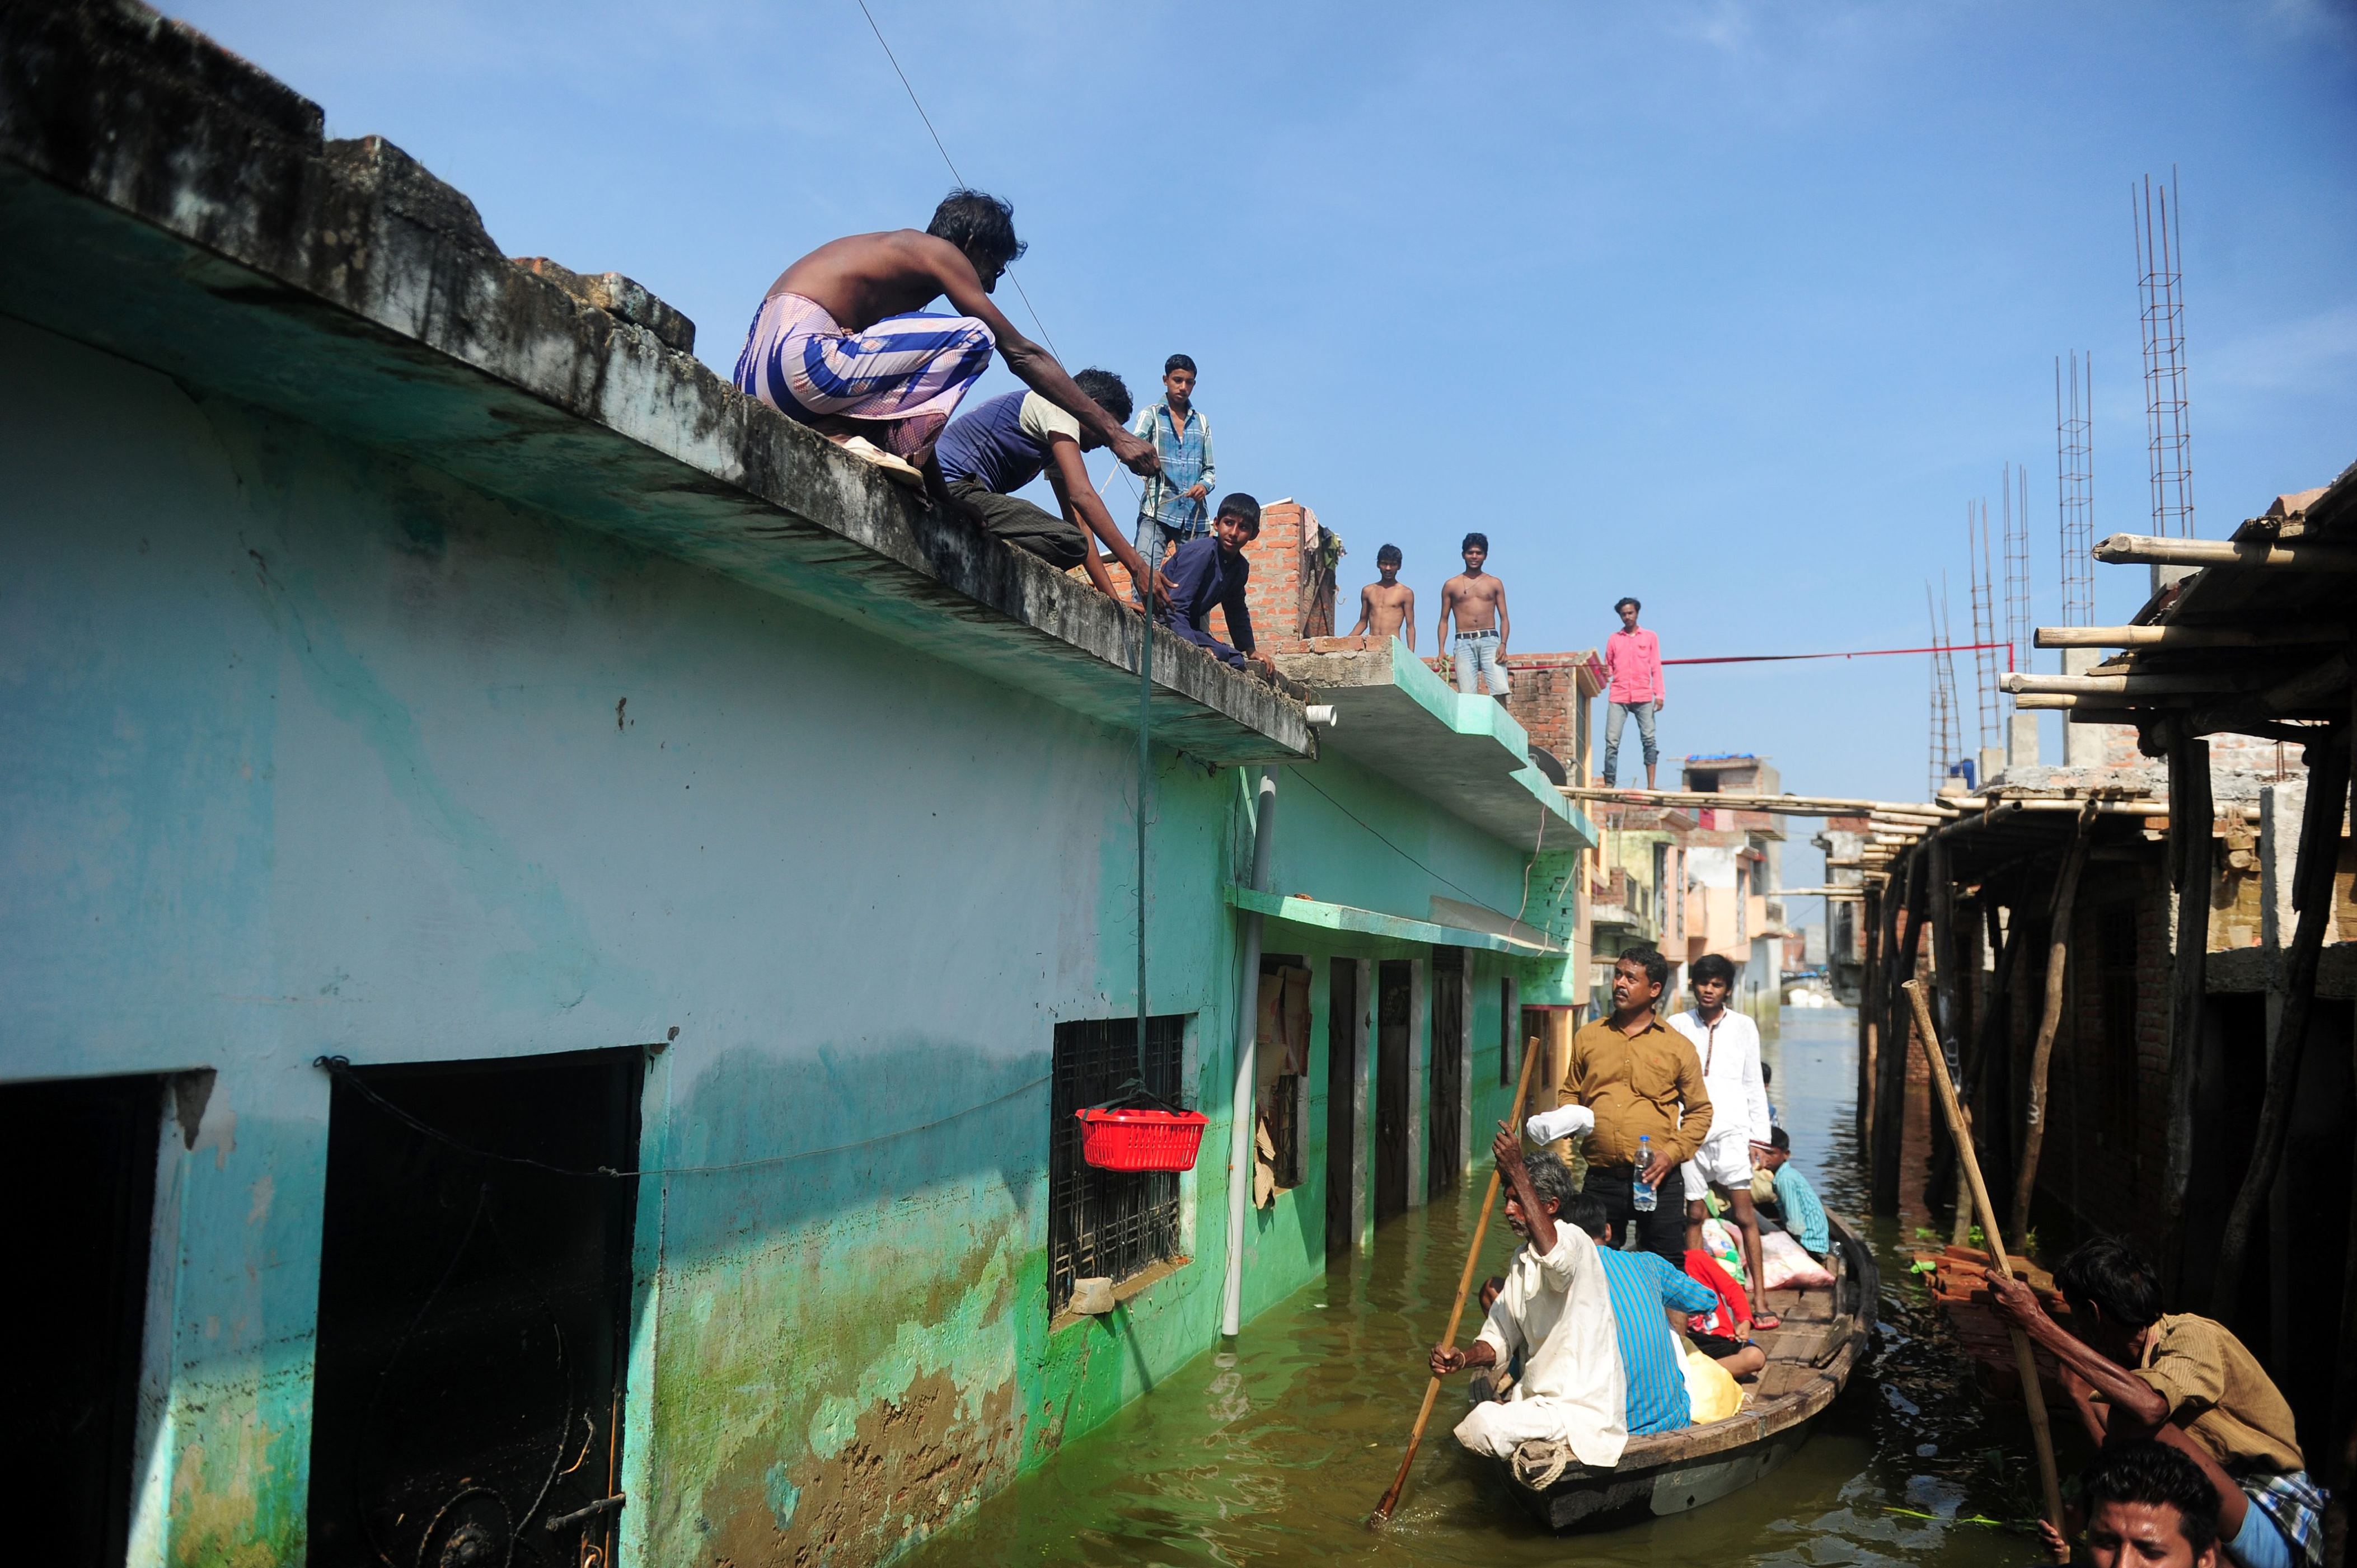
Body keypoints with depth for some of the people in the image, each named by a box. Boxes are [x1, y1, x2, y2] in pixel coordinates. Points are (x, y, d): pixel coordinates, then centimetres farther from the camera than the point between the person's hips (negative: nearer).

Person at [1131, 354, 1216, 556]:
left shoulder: (1202, 423, 19)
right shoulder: (1151, 416, 9)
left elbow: (1210, 469, 19)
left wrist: (1204, 485, -5)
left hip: (1194, 516, 4)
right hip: (1157, 511, -4)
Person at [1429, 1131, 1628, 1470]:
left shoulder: (1574, 1241, -16)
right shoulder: (1522, 1259, 12)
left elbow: (1553, 1256, -43)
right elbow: (1500, 1340, 9)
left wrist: (1517, 1170, -43)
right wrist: (1463, 1358, -13)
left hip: (1582, 1409, -9)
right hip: (1539, 1397, 9)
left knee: (1482, 1428, -23)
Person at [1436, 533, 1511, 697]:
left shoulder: (1495, 584, 14)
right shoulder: (1451, 585, 13)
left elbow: (1504, 619, 11)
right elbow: (1444, 620, 14)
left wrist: (1503, 645, -6)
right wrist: (1442, 649, 1)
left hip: (1490, 641, 0)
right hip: (1464, 642, 0)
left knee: (1500, 690, -16)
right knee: (1467, 696, -9)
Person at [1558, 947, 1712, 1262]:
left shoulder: (1678, 1046, 4)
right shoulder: (1587, 1036, 10)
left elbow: (1700, 1112, 7)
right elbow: (1570, 1092, 20)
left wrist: (1672, 1153, -8)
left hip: (1657, 1179, -2)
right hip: (1601, 1179, 2)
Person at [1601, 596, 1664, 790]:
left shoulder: (1650, 637, 12)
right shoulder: (1613, 639, 14)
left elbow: (1656, 668, 9)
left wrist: (1660, 694, 0)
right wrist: (1604, 672, -8)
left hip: (1643, 696, 0)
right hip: (1618, 696, 0)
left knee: (1649, 739, -5)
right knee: (1612, 741, -7)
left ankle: (1651, 785, -4)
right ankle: (1609, 784, -7)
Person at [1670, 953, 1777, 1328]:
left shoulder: (1743, 1027, 8)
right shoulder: (1676, 1027, 6)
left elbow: (1754, 1086, 10)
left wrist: (1760, 1136, 5)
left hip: (1732, 1131, 0)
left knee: (1746, 1216, -4)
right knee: (1695, 1216, 5)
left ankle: (1760, 1302, 0)